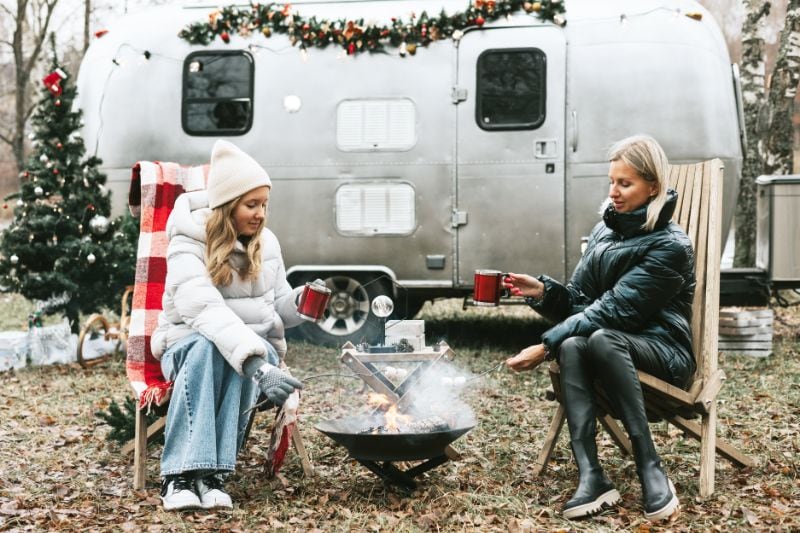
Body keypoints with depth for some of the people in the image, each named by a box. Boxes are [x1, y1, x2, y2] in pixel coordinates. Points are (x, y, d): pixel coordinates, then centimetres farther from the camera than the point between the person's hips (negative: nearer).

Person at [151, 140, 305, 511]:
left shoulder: (266, 243, 4)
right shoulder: (188, 245, -15)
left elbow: (278, 308, 11)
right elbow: (205, 311, -31)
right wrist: (257, 366, -45)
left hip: (255, 344, 3)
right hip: (191, 344, -3)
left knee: (241, 364, -35)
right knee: (209, 347, -40)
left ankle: (212, 472, -37)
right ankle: (181, 473, -41)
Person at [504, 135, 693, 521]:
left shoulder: (670, 246, -13)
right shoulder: (604, 232, 9)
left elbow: (613, 310, -21)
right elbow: (579, 301, 10)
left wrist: (546, 346, -25)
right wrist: (542, 291, -11)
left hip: (663, 355, -5)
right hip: (610, 348, 5)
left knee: (602, 338, -37)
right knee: (572, 345, -31)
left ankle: (651, 470, -33)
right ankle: (591, 478, -40)